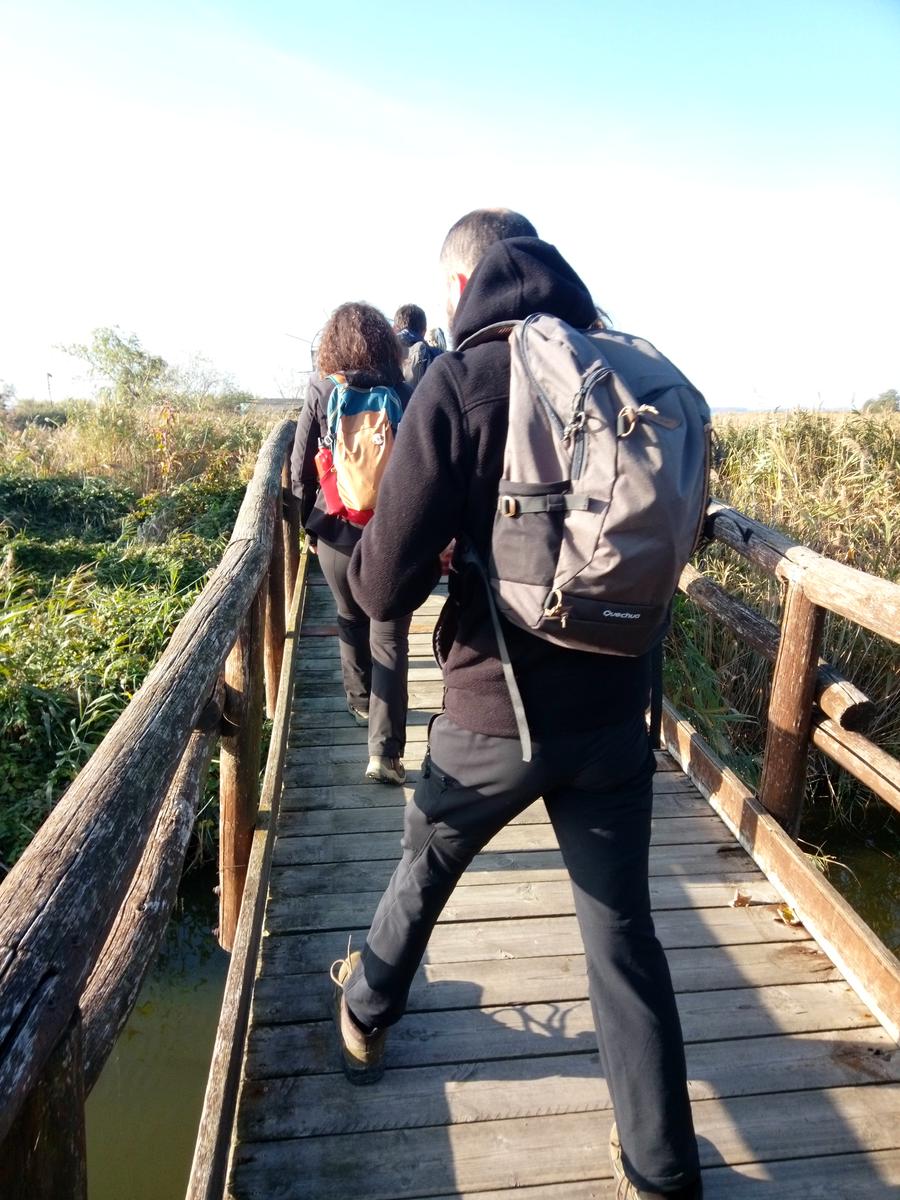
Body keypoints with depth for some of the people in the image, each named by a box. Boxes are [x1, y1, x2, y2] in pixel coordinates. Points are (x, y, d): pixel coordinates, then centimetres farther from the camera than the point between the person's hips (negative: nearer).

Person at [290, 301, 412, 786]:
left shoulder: (320, 391, -2)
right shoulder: (403, 393, -4)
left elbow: (301, 467, 0)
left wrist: (309, 524, 13)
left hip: (337, 530, 2)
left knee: (351, 620, 24)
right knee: (390, 638, 2)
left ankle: (361, 703, 42)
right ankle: (385, 750, -3)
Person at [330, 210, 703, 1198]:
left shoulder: (458, 383, -14)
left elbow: (383, 588, -15)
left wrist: (369, 542, 7)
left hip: (493, 714, -3)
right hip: (614, 711, 3)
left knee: (425, 867, 24)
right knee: (623, 932, 16)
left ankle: (366, 1014, 51)